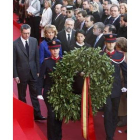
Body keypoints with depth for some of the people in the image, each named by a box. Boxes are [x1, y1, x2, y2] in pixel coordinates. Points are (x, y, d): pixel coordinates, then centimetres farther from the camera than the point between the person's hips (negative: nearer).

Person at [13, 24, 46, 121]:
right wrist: (15, 75, -9)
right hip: (21, 73, -3)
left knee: (35, 94, 7)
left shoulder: (34, 41, 0)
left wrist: (38, 71, 4)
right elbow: (14, 61, -8)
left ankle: (37, 114, 13)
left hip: (33, 72, 3)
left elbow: (37, 57, 5)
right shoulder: (15, 43, -11)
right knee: (22, 95, 11)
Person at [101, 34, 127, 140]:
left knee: (115, 111, 13)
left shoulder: (120, 55, 0)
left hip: (117, 88, 2)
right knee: (108, 111, -8)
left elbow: (125, 71, 3)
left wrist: (126, 86, -2)